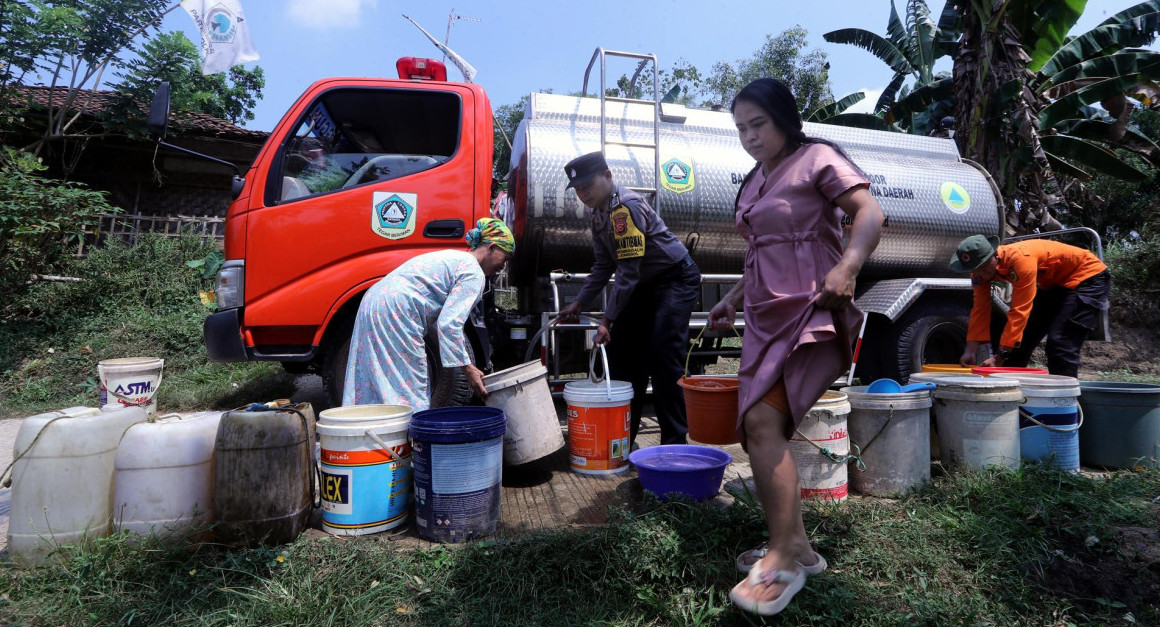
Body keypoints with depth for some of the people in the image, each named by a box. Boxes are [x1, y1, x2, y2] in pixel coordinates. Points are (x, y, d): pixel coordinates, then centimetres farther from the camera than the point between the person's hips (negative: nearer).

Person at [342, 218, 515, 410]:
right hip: (395, 315, -10)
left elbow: (440, 317, 25)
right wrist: (468, 369, -11)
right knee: (409, 394, -3)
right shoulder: (474, 273, -7)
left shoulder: (454, 257, 23)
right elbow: (449, 324, -16)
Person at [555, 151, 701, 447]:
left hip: (677, 279, -9)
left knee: (663, 355, -18)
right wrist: (578, 303, 5)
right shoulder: (599, 214, 5)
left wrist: (607, 320, -26)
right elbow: (604, 266, 12)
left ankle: (674, 442, -8)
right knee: (621, 351, 6)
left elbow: (628, 271, -27)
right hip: (647, 284, 9)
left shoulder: (626, 206, -24)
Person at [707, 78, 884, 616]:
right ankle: (796, 546, 19)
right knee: (759, 429, 6)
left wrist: (848, 267, -30)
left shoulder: (817, 159, -1)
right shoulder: (754, 181, 20)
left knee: (762, 420, -22)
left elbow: (870, 213, -13)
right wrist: (733, 299, 21)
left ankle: (783, 558, -10)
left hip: (809, 314, -8)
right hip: (767, 318, 9)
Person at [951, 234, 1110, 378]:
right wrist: (970, 350, -19)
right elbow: (980, 308, -12)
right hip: (1052, 284, 8)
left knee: (1060, 343, -21)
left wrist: (1001, 355, -35)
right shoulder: (982, 270, -14)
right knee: (1021, 339, 3)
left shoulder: (1020, 259, -37)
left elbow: (1019, 311, -36)